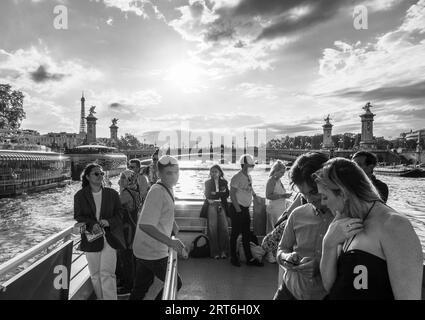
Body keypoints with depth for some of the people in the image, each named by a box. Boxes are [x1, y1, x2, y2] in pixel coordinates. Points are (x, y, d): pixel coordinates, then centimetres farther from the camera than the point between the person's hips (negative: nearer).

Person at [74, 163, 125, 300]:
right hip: (91, 238, 1)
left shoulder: (112, 194, 3)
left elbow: (119, 214, 6)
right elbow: (78, 217, 2)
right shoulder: (80, 196, 2)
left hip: (110, 237, -1)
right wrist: (92, 224, -16)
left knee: (107, 273, -7)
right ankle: (100, 298, 29)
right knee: (95, 275, 11)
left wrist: (109, 221, -14)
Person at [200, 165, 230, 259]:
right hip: (211, 206, -1)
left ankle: (223, 251, -2)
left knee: (224, 227, -10)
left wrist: (215, 194, -5)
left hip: (221, 206, 1)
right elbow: (208, 195, 0)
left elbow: (227, 194, 6)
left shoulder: (224, 182, 15)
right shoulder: (208, 182, 12)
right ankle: (215, 252, -1)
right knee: (212, 228, -7)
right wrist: (221, 193, -6)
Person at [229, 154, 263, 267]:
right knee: (235, 234, 5)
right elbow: (232, 194, -17)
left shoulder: (249, 177, 9)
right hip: (237, 209, -8)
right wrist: (238, 209, -18)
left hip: (246, 209, 8)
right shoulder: (237, 177, -15)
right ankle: (233, 258, 19)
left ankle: (249, 259, 22)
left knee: (246, 234, 13)